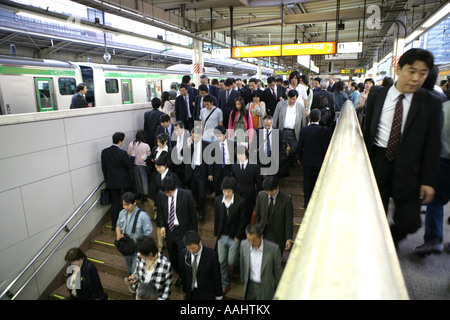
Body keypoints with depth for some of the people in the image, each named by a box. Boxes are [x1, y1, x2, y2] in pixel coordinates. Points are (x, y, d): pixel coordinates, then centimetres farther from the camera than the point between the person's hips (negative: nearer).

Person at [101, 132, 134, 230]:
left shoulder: (104, 152, -4)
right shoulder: (122, 153, -22)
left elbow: (104, 168, 4)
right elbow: (129, 165, -11)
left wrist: (107, 179, 16)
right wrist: (132, 156, 4)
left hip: (111, 182, 4)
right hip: (124, 182, -4)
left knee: (115, 203, 12)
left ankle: (114, 224, 16)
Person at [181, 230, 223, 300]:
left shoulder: (211, 255, -21)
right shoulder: (184, 253, -10)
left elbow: (217, 277, -11)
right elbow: (183, 274, 3)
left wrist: (218, 295, -3)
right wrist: (184, 290, 10)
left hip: (206, 295, -3)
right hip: (190, 293, 3)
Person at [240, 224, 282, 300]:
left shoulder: (273, 249, -24)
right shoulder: (244, 244, -15)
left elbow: (277, 270, -9)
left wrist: (278, 290, 2)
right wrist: (243, 280, 16)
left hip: (266, 288, -3)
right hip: (250, 286, 3)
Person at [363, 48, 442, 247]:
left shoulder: (431, 104, -2)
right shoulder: (377, 94, 2)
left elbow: (432, 146, -1)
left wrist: (428, 181, -4)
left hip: (408, 168, 0)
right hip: (378, 162, 1)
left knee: (410, 222, 3)